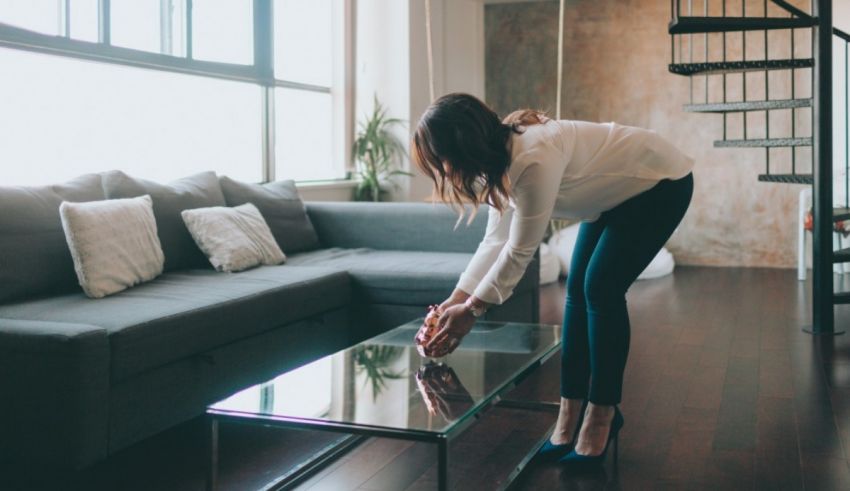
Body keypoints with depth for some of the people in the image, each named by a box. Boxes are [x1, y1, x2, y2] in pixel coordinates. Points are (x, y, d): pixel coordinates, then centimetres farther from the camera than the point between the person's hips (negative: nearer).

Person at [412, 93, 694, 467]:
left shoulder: (534, 160, -37)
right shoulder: (501, 158, -7)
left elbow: (519, 253, -29)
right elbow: (496, 240, 0)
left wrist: (471, 310, -19)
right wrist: (456, 298, -5)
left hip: (660, 182, -9)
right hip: (617, 194, 9)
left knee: (601, 288, -16)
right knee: (578, 289, 0)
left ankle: (601, 418, -3)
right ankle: (570, 418, 5)